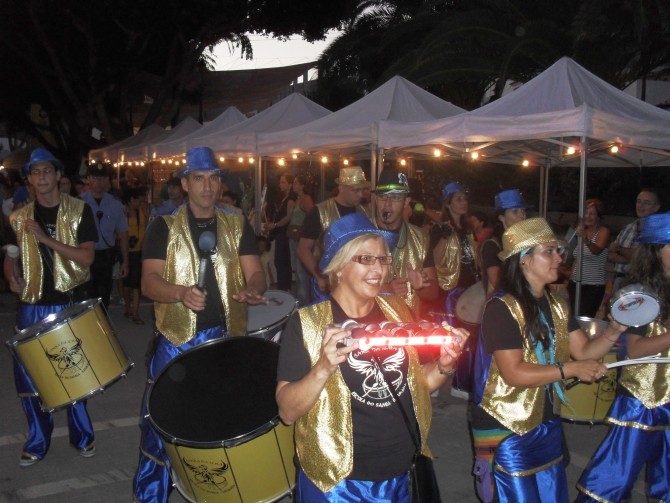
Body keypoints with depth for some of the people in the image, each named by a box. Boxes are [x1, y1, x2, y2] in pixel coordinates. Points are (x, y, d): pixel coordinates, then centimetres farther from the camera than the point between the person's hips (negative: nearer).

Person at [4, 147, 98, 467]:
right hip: (31, 307, 3)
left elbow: (86, 257, -13)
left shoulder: (79, 212, -3)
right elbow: (9, 257, 16)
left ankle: (82, 436, 25)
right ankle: (37, 441, 23)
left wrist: (46, 238, -20)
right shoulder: (19, 218, 7)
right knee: (28, 376, 6)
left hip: (69, 305, -3)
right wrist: (12, 277, -5)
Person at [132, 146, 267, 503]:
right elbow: (149, 281, -9)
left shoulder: (238, 225, 6)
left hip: (228, 337, 2)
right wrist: (182, 292, -29)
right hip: (176, 340, -2)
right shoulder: (164, 227, -1)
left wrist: (251, 289, -23)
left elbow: (255, 273, 1)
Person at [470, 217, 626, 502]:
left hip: (547, 424, 8)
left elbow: (584, 350, 2)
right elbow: (514, 373, -25)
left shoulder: (556, 305, 7)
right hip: (506, 429, -8)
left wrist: (614, 330, -14)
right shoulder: (501, 307, -20)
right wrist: (570, 369, -24)